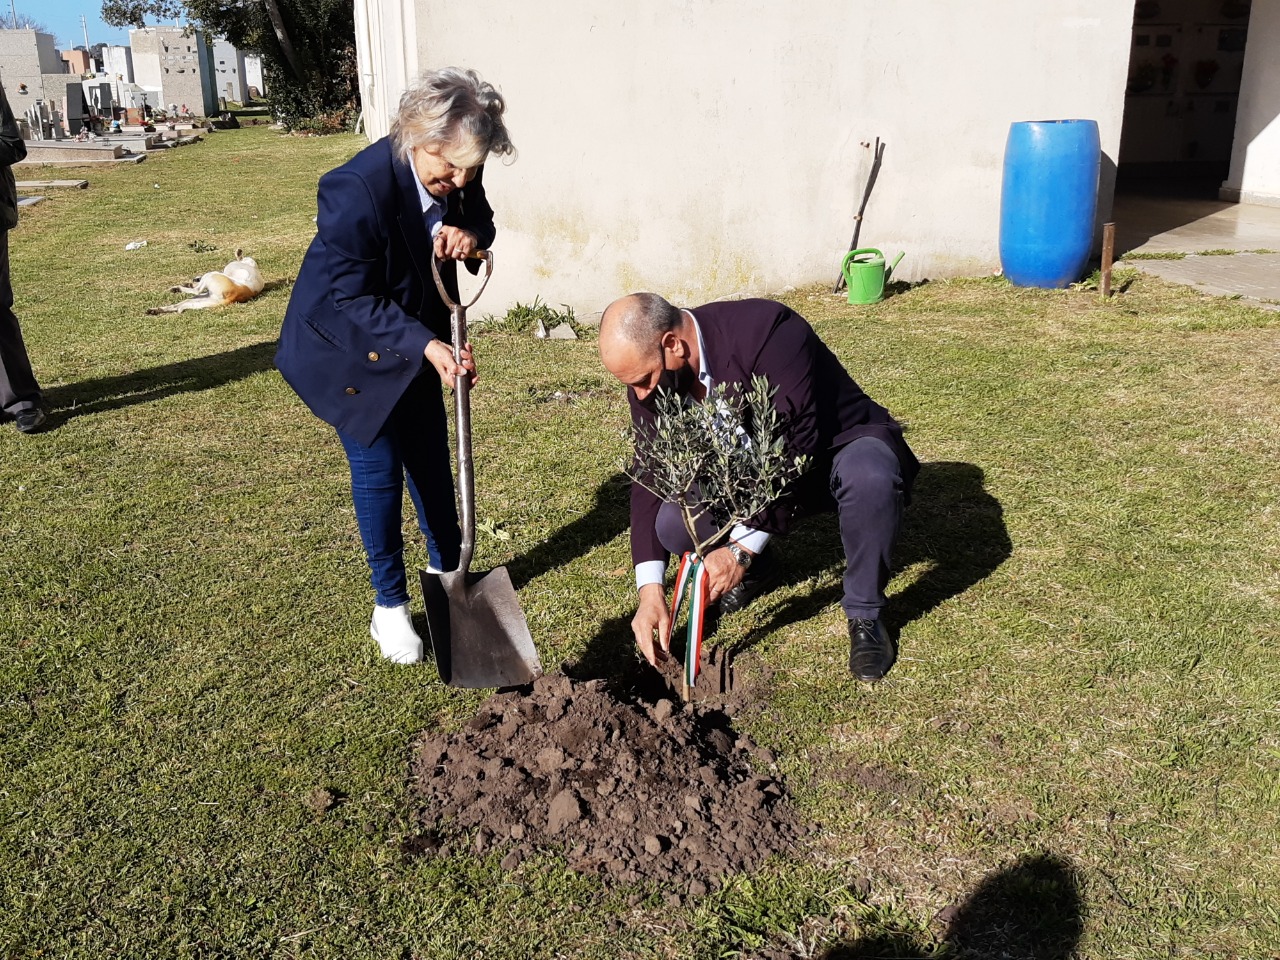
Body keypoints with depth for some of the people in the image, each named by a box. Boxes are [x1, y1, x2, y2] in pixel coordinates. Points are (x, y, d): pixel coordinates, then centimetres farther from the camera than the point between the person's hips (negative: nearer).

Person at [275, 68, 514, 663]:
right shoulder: (357, 189, -33)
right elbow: (350, 300, -28)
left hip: (414, 340, 6)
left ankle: (449, 572, 35)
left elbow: (480, 216, 5)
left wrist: (471, 234, -21)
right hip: (348, 348, -6)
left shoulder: (458, 175, -16)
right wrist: (427, 345, -37)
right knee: (378, 469, 0)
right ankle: (389, 605, 18)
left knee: (432, 460, 14)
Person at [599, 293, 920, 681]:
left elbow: (795, 444, -34)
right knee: (672, 524, -21)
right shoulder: (650, 378, -13)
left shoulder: (767, 330, -33)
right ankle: (755, 567, 13)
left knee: (870, 476, -40)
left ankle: (864, 614, -14)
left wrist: (741, 546, -34)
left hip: (839, 446, -4)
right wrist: (650, 589, -20)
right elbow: (651, 478, -11)